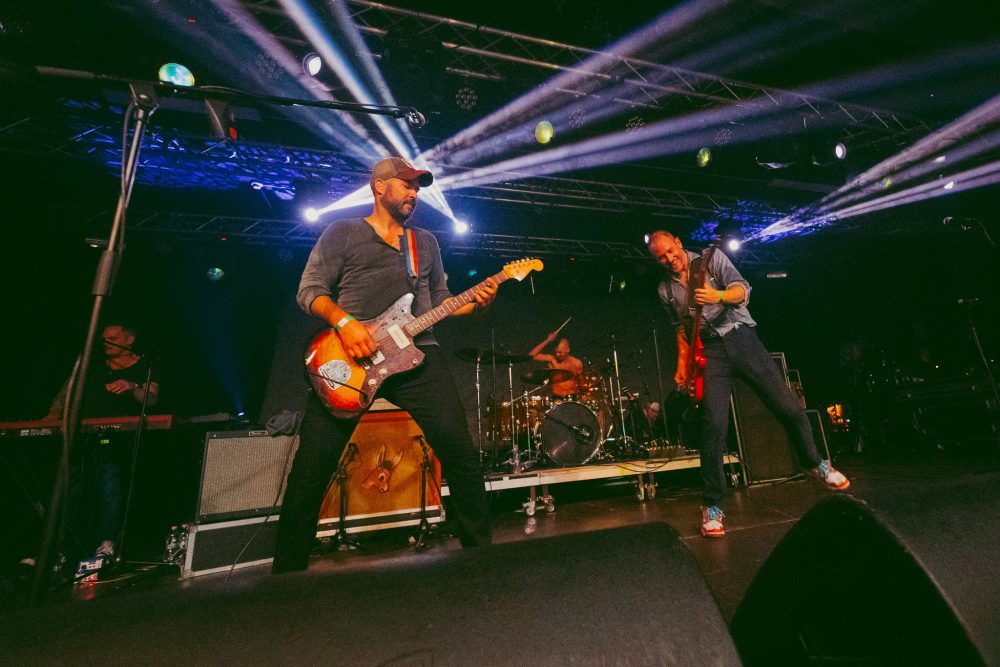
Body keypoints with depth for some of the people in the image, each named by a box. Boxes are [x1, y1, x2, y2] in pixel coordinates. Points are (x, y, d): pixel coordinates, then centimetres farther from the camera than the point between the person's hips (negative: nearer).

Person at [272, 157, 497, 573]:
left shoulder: (426, 241, 24)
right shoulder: (343, 232, 12)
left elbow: (439, 301, 23)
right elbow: (309, 290, 4)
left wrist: (475, 303, 3)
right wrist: (343, 321, -15)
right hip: (350, 355, -2)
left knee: (460, 452, -6)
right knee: (312, 466, -4)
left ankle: (480, 548, 13)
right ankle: (288, 568, 18)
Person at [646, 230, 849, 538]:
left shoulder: (712, 258, 3)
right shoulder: (666, 289, 10)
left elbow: (742, 289, -8)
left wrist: (717, 295, -29)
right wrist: (682, 365, 11)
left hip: (742, 336, 0)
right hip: (709, 350, 1)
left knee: (789, 407, -1)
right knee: (714, 425, -15)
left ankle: (814, 463, 32)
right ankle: (712, 505, -4)